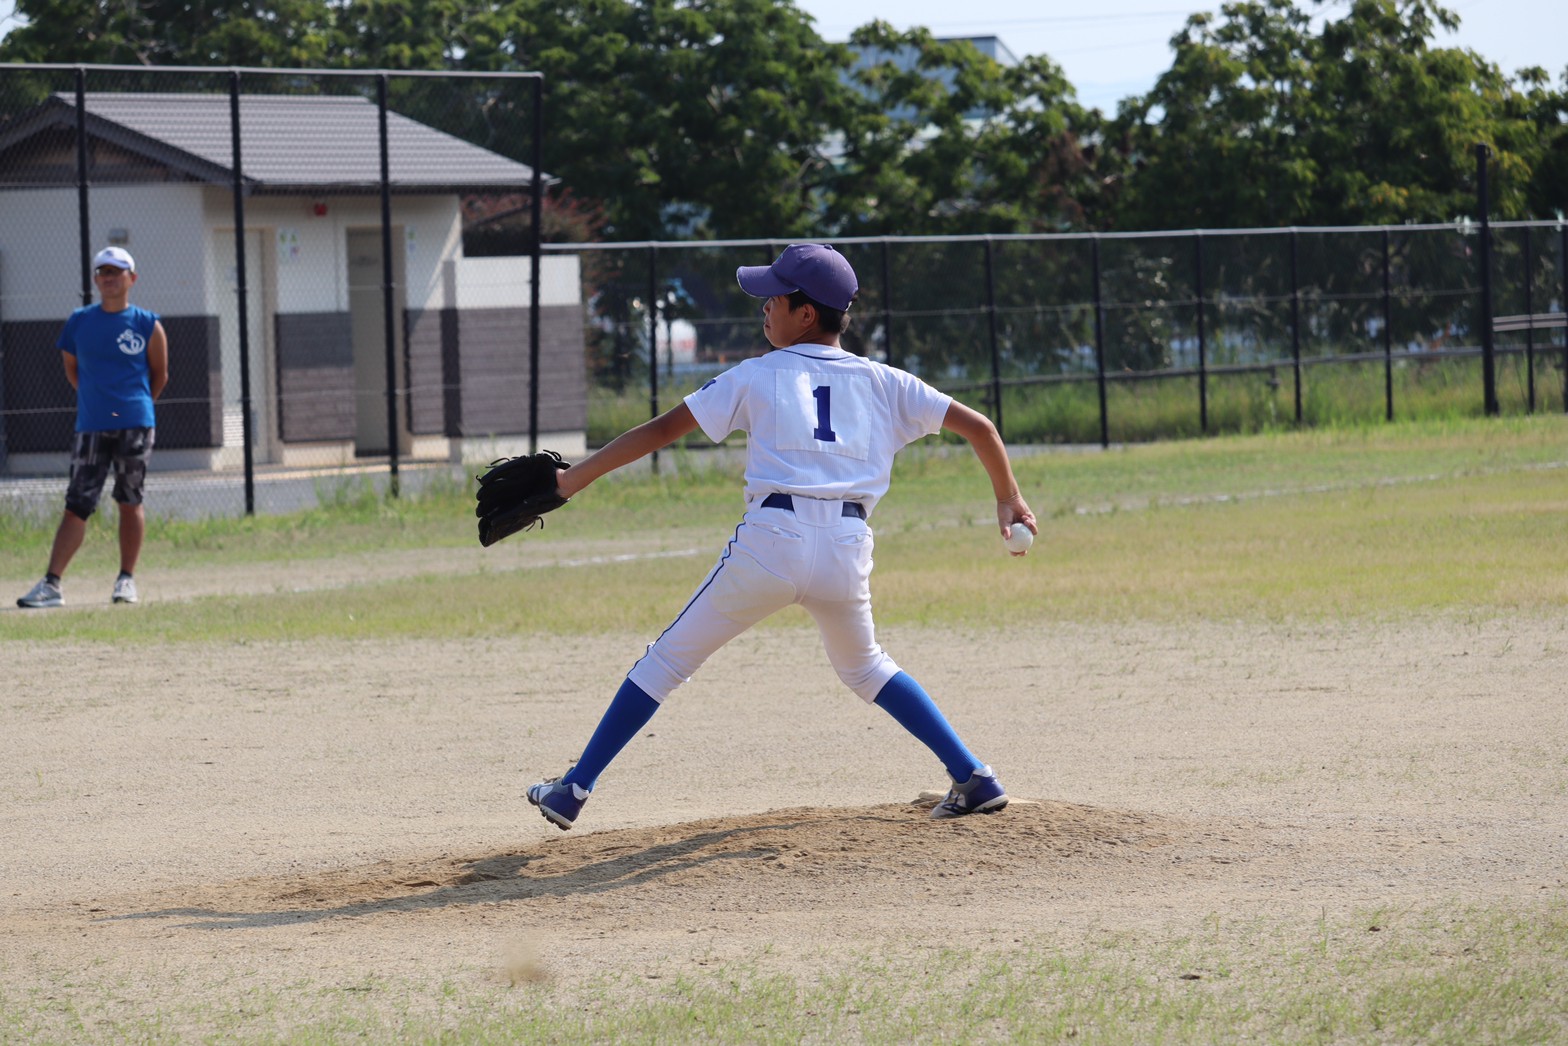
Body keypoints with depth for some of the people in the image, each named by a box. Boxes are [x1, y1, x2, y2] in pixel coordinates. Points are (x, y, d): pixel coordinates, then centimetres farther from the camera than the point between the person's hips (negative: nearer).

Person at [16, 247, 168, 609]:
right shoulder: (79, 322, 7)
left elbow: (159, 375, 11)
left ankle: (127, 579, 13)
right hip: (90, 427, 1)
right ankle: (51, 584, -9)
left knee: (130, 502, 2)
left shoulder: (147, 325, 2)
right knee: (77, 505, -4)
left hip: (134, 425, -1)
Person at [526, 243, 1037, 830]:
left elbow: (662, 430, 8)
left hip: (771, 541, -3)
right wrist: (1008, 499, 28)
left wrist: (574, 479, 11)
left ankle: (576, 788, 9)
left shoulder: (757, 376, 11)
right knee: (864, 667, 29)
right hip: (848, 549, 3)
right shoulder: (883, 383, 17)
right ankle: (973, 779, 19)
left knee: (670, 659, 10)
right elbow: (977, 426, 14)